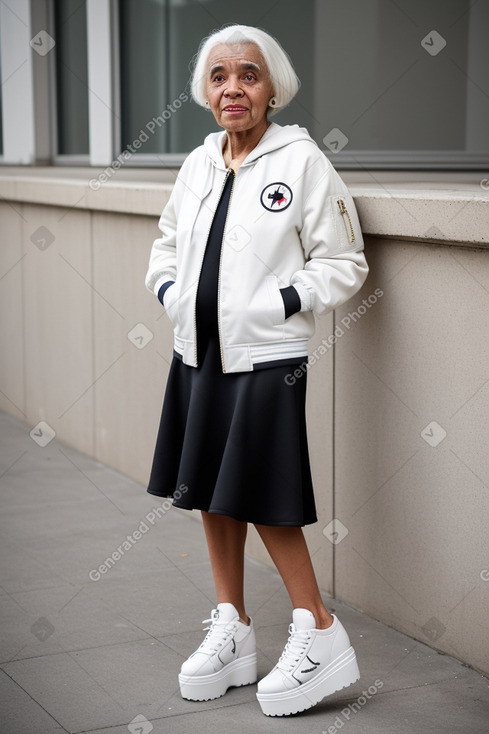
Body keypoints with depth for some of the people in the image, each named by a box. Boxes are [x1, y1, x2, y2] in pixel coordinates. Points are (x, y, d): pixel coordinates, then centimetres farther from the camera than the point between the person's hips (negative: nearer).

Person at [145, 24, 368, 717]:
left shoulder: (303, 160, -8)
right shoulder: (197, 163, 10)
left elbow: (344, 264, -7)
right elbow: (168, 244, 23)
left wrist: (278, 304, -17)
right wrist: (171, 292, 4)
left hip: (266, 358, -7)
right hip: (199, 352, 7)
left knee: (263, 500, -4)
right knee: (211, 492, 13)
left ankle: (319, 632, 12)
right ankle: (232, 630, 27)